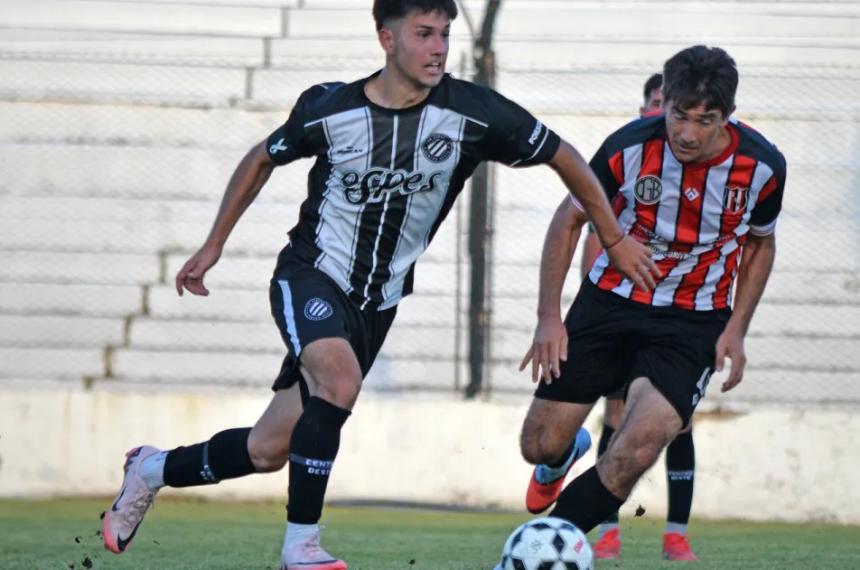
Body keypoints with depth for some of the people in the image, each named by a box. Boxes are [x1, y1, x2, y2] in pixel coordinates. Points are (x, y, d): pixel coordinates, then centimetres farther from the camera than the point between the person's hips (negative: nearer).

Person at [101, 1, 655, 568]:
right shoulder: (328, 109, -12)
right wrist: (214, 245, 11)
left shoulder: (473, 114, -14)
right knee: (339, 380, -34)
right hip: (311, 275, -3)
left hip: (377, 302, 3)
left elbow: (564, 158, -1)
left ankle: (155, 469, 32)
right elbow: (262, 160, 8)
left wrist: (616, 239, 5)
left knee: (268, 450, 5)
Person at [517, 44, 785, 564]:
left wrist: (736, 330, -1)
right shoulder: (630, 147, -18)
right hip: (611, 301, 1)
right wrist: (549, 318, -6)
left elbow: (760, 243, 8)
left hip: (694, 321, -1)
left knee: (639, 448, -24)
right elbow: (571, 219, -1)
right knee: (541, 444, 2)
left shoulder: (762, 166, -14)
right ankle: (560, 461, 42)